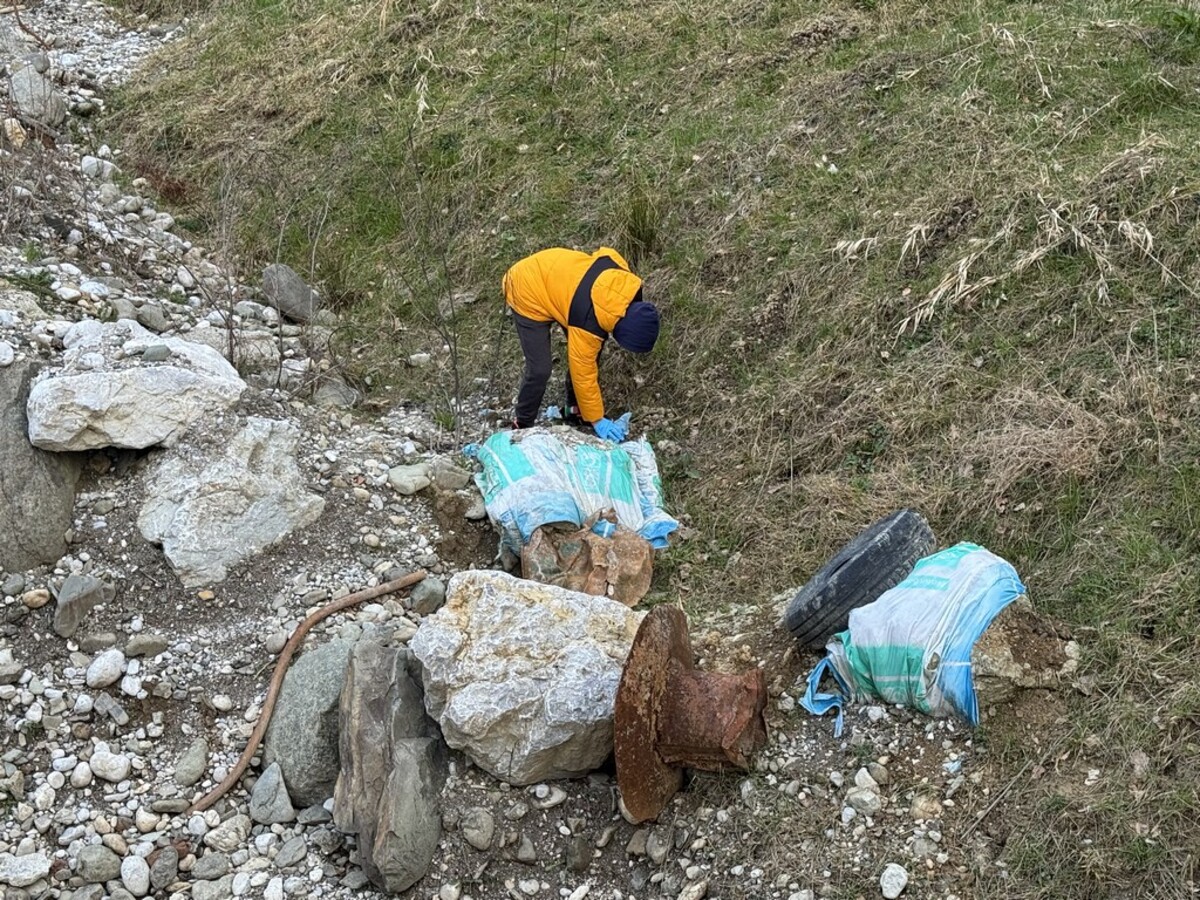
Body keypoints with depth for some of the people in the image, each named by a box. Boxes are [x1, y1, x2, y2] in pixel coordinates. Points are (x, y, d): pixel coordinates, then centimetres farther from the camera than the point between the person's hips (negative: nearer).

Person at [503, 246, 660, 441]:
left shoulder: (626, 281, -18)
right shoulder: (589, 323, -34)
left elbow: (605, 254, 4)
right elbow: (583, 373, -23)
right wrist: (596, 420, -13)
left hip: (553, 274, 8)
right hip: (527, 293, -8)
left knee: (590, 352, 7)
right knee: (540, 370, -13)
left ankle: (576, 408, 24)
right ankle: (523, 425, 8)